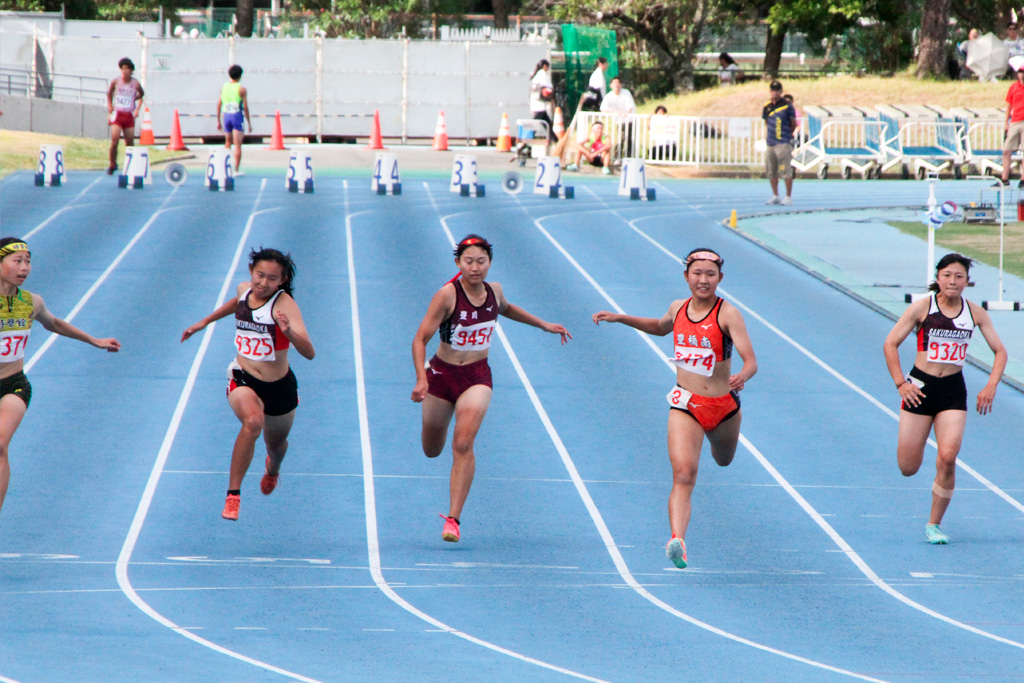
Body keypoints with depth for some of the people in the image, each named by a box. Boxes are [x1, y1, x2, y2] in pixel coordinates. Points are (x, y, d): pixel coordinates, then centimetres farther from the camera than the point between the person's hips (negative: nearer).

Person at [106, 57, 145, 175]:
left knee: (130, 143, 3)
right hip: (117, 115, -1)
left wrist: (137, 109, 5)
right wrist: (109, 105, 6)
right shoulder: (115, 81, -2)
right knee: (114, 142, -11)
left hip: (129, 116, 1)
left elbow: (141, 95, 15)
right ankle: (112, 165, 5)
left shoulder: (135, 84, -3)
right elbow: (109, 92, 17)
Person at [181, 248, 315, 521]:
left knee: (275, 444, 23)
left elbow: (309, 353, -34)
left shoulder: (285, 304, -22)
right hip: (242, 379, 1)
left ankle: (273, 468, 63)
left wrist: (289, 332, -51)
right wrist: (204, 322, 26)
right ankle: (233, 494, -26)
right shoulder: (244, 290, -7)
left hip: (279, 386, -1)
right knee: (253, 421, -32)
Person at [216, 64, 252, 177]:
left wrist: (218, 121, 15)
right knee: (238, 144, -3)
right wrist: (249, 123, -1)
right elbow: (245, 107, -8)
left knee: (228, 142, 16)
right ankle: (237, 170, -5)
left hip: (226, 116, 4)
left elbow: (219, 104, 8)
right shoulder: (242, 89, -6)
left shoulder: (224, 87, 7)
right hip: (237, 116, -4)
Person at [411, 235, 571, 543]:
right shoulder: (447, 295, -19)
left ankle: (453, 518, -19)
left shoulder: (494, 291, -4)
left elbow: (506, 309, 23)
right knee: (432, 451, 16)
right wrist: (421, 380, -33)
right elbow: (420, 339, -21)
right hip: (442, 374, -1)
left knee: (463, 444, -21)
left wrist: (544, 325, 23)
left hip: (477, 376, 1)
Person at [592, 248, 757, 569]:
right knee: (683, 473, -19)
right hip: (685, 405, 1)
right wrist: (621, 319, 16)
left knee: (724, 460, 28)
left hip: (722, 404, -1)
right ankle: (677, 540, -33)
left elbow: (751, 361, -23)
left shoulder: (728, 314, -15)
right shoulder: (678, 309, -1)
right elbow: (661, 327, 25)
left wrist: (742, 376, -45)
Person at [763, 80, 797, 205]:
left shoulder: (787, 106, -3)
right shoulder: (767, 107, 11)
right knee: (771, 171, 8)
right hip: (771, 143, 6)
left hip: (784, 143, -6)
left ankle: (788, 197, -1)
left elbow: (794, 124, 4)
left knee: (786, 171, -6)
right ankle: (775, 196, 17)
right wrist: (768, 134, 14)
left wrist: (788, 135, 8)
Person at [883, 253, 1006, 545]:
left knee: (948, 458, -15)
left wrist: (991, 386, -5)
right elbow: (891, 344, -3)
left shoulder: (976, 313, 1)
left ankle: (934, 524, 2)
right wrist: (901, 384, -11)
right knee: (908, 468, -1)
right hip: (920, 387, -1)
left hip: (953, 390, 1)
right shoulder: (922, 307, -6)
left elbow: (1000, 351, 9)